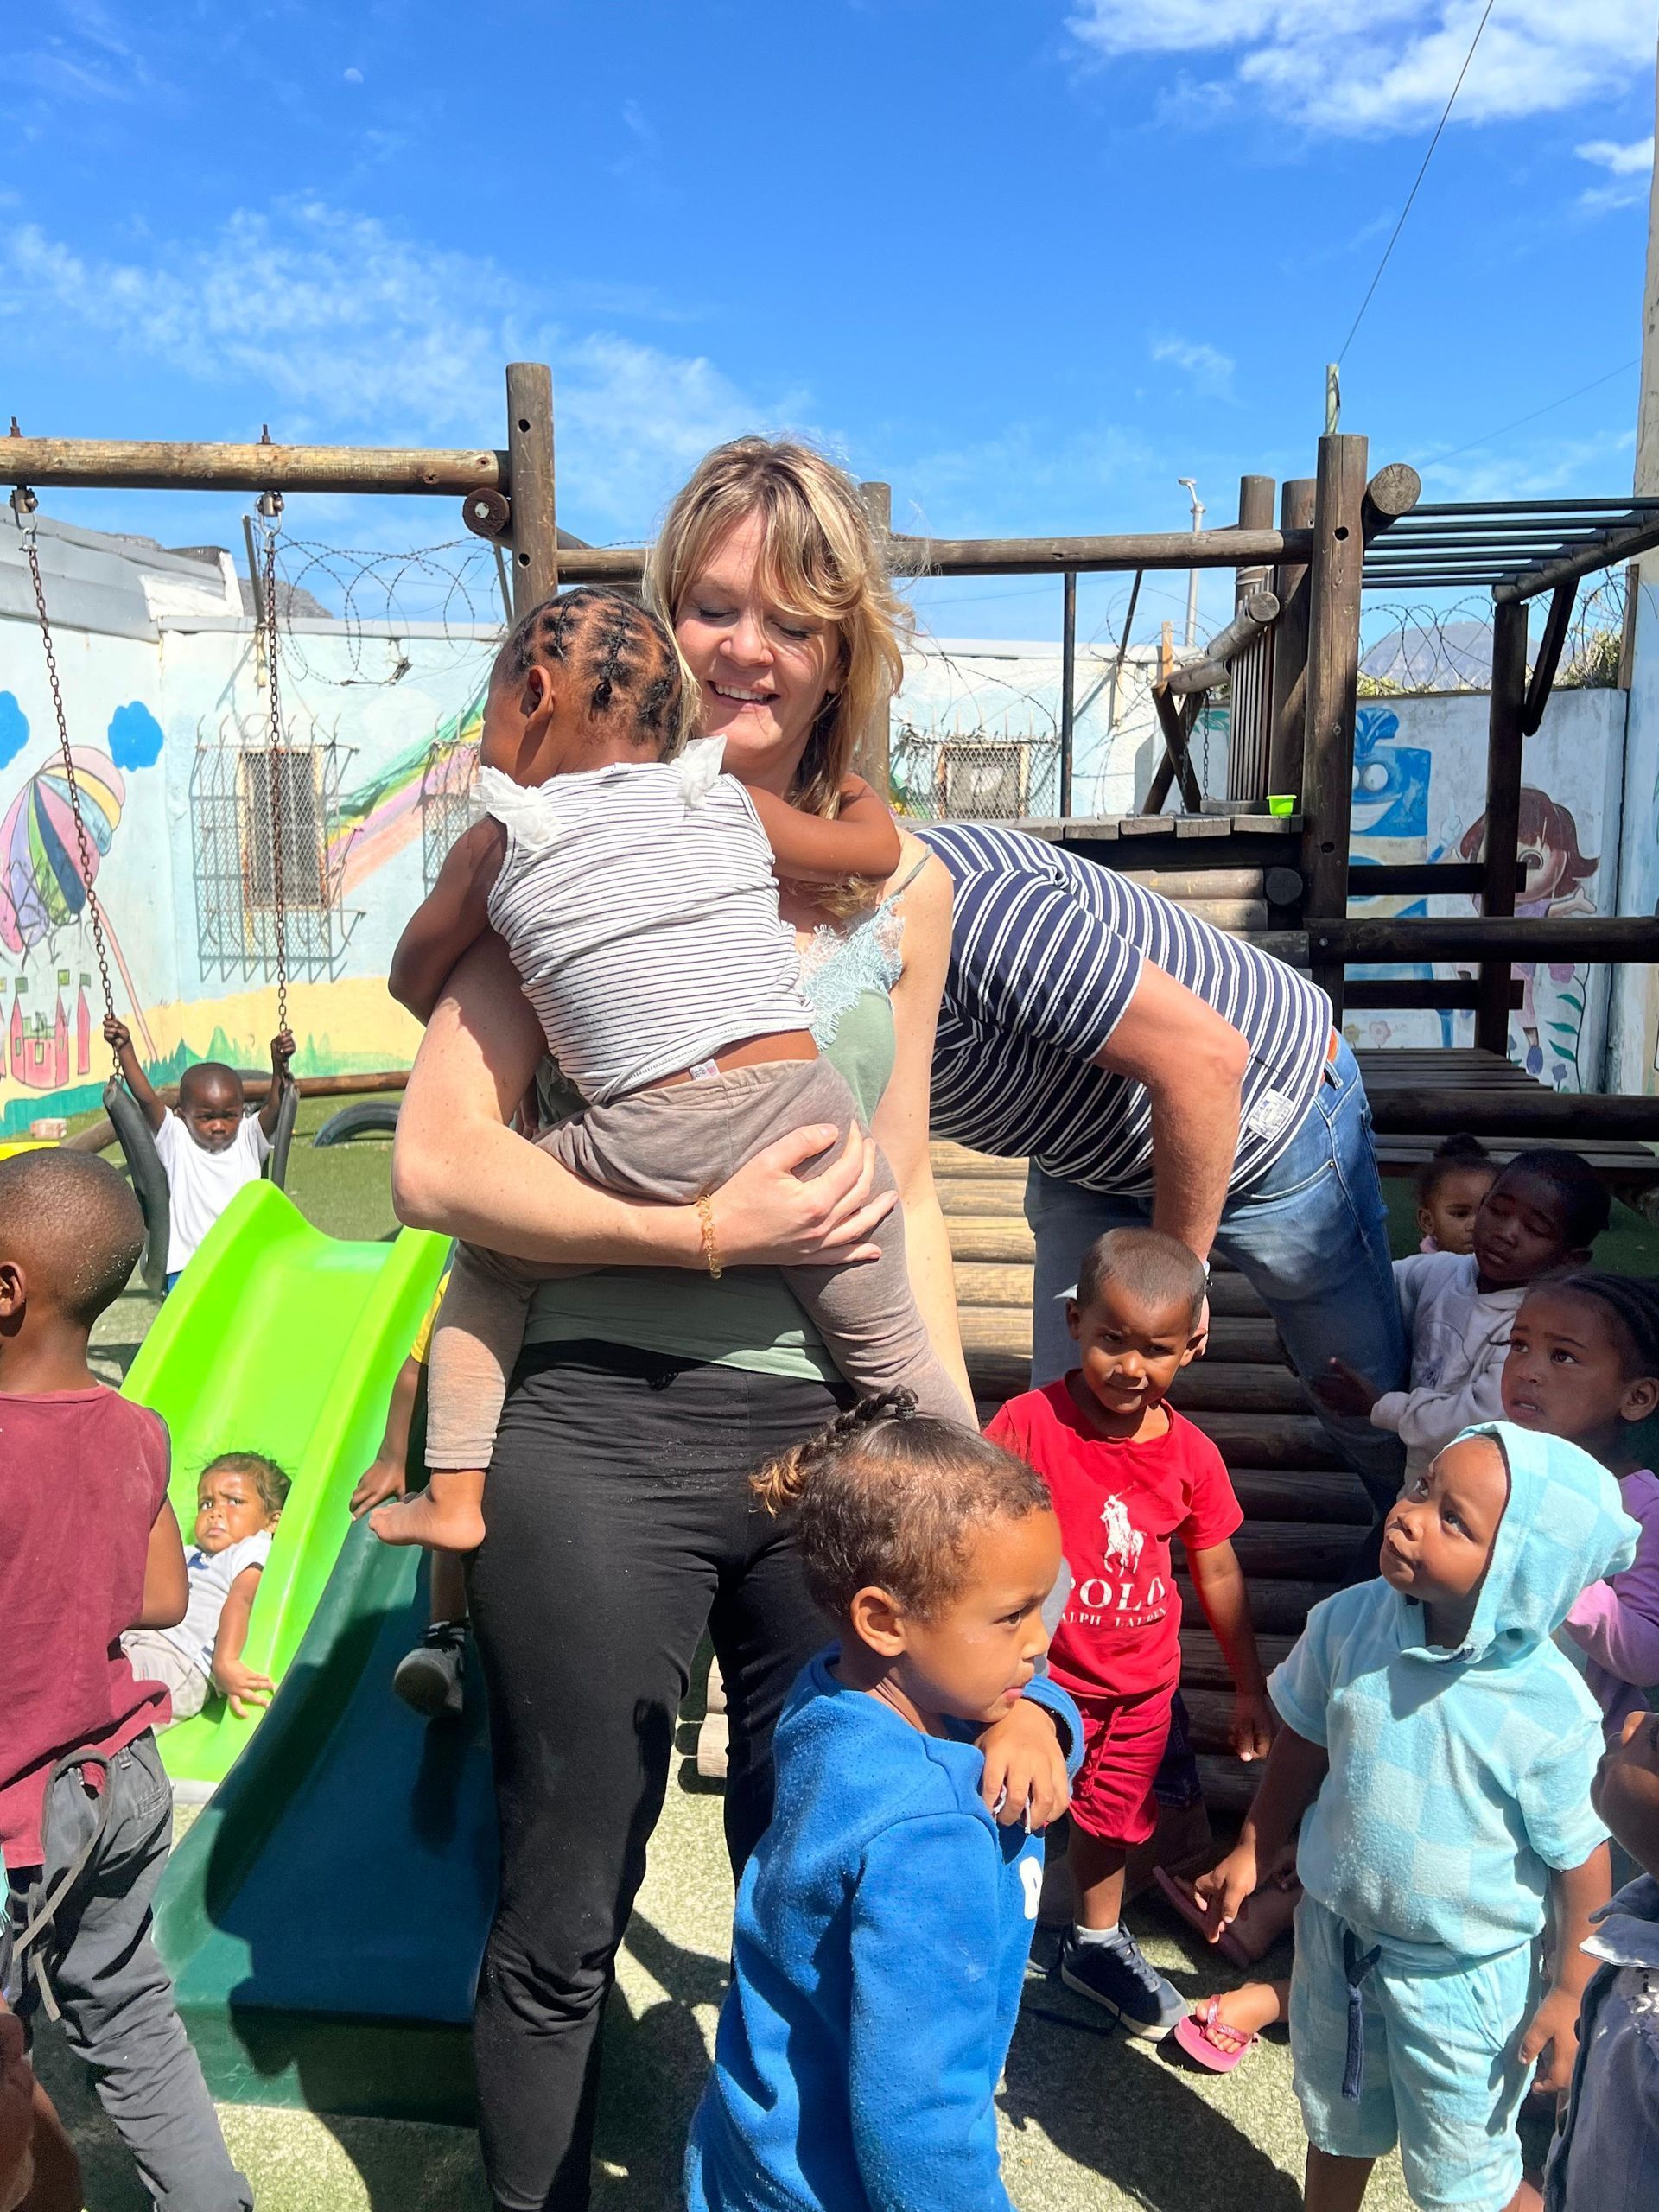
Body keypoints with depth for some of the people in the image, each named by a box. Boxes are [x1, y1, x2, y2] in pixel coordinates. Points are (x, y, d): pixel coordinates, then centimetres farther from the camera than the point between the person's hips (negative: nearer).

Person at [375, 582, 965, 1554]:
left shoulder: (500, 844, 10)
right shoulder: (733, 802, 15)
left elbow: (412, 982, 23)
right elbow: (879, 847, 28)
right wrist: (852, 783, 50)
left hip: (652, 1151, -2)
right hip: (802, 1109, 2)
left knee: (487, 1258, 24)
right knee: (894, 1352, 16)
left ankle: (454, 1499, 23)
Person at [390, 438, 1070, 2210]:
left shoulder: (902, 887, 7)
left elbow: (903, 1199, 12)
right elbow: (437, 1156, -10)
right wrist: (704, 1231, -16)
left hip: (834, 1436, 4)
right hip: (607, 1434, -3)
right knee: (566, 1917, 13)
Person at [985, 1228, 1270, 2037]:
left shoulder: (1191, 1454, -9)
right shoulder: (1029, 1423, -22)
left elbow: (1217, 1571, 5)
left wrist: (1251, 1688, 12)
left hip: (1143, 1682, 4)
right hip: (1041, 1677, -4)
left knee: (1111, 1819, 24)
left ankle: (1096, 1944, 49)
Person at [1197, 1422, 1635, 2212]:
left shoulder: (1552, 1711, -28)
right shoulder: (1348, 1622, -19)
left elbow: (1579, 1860, -14)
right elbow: (1303, 1745, -2)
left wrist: (1566, 1997, -6)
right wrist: (1250, 1852, 5)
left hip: (1461, 1979, -3)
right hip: (1336, 1937, 4)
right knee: (1337, 2129, 28)